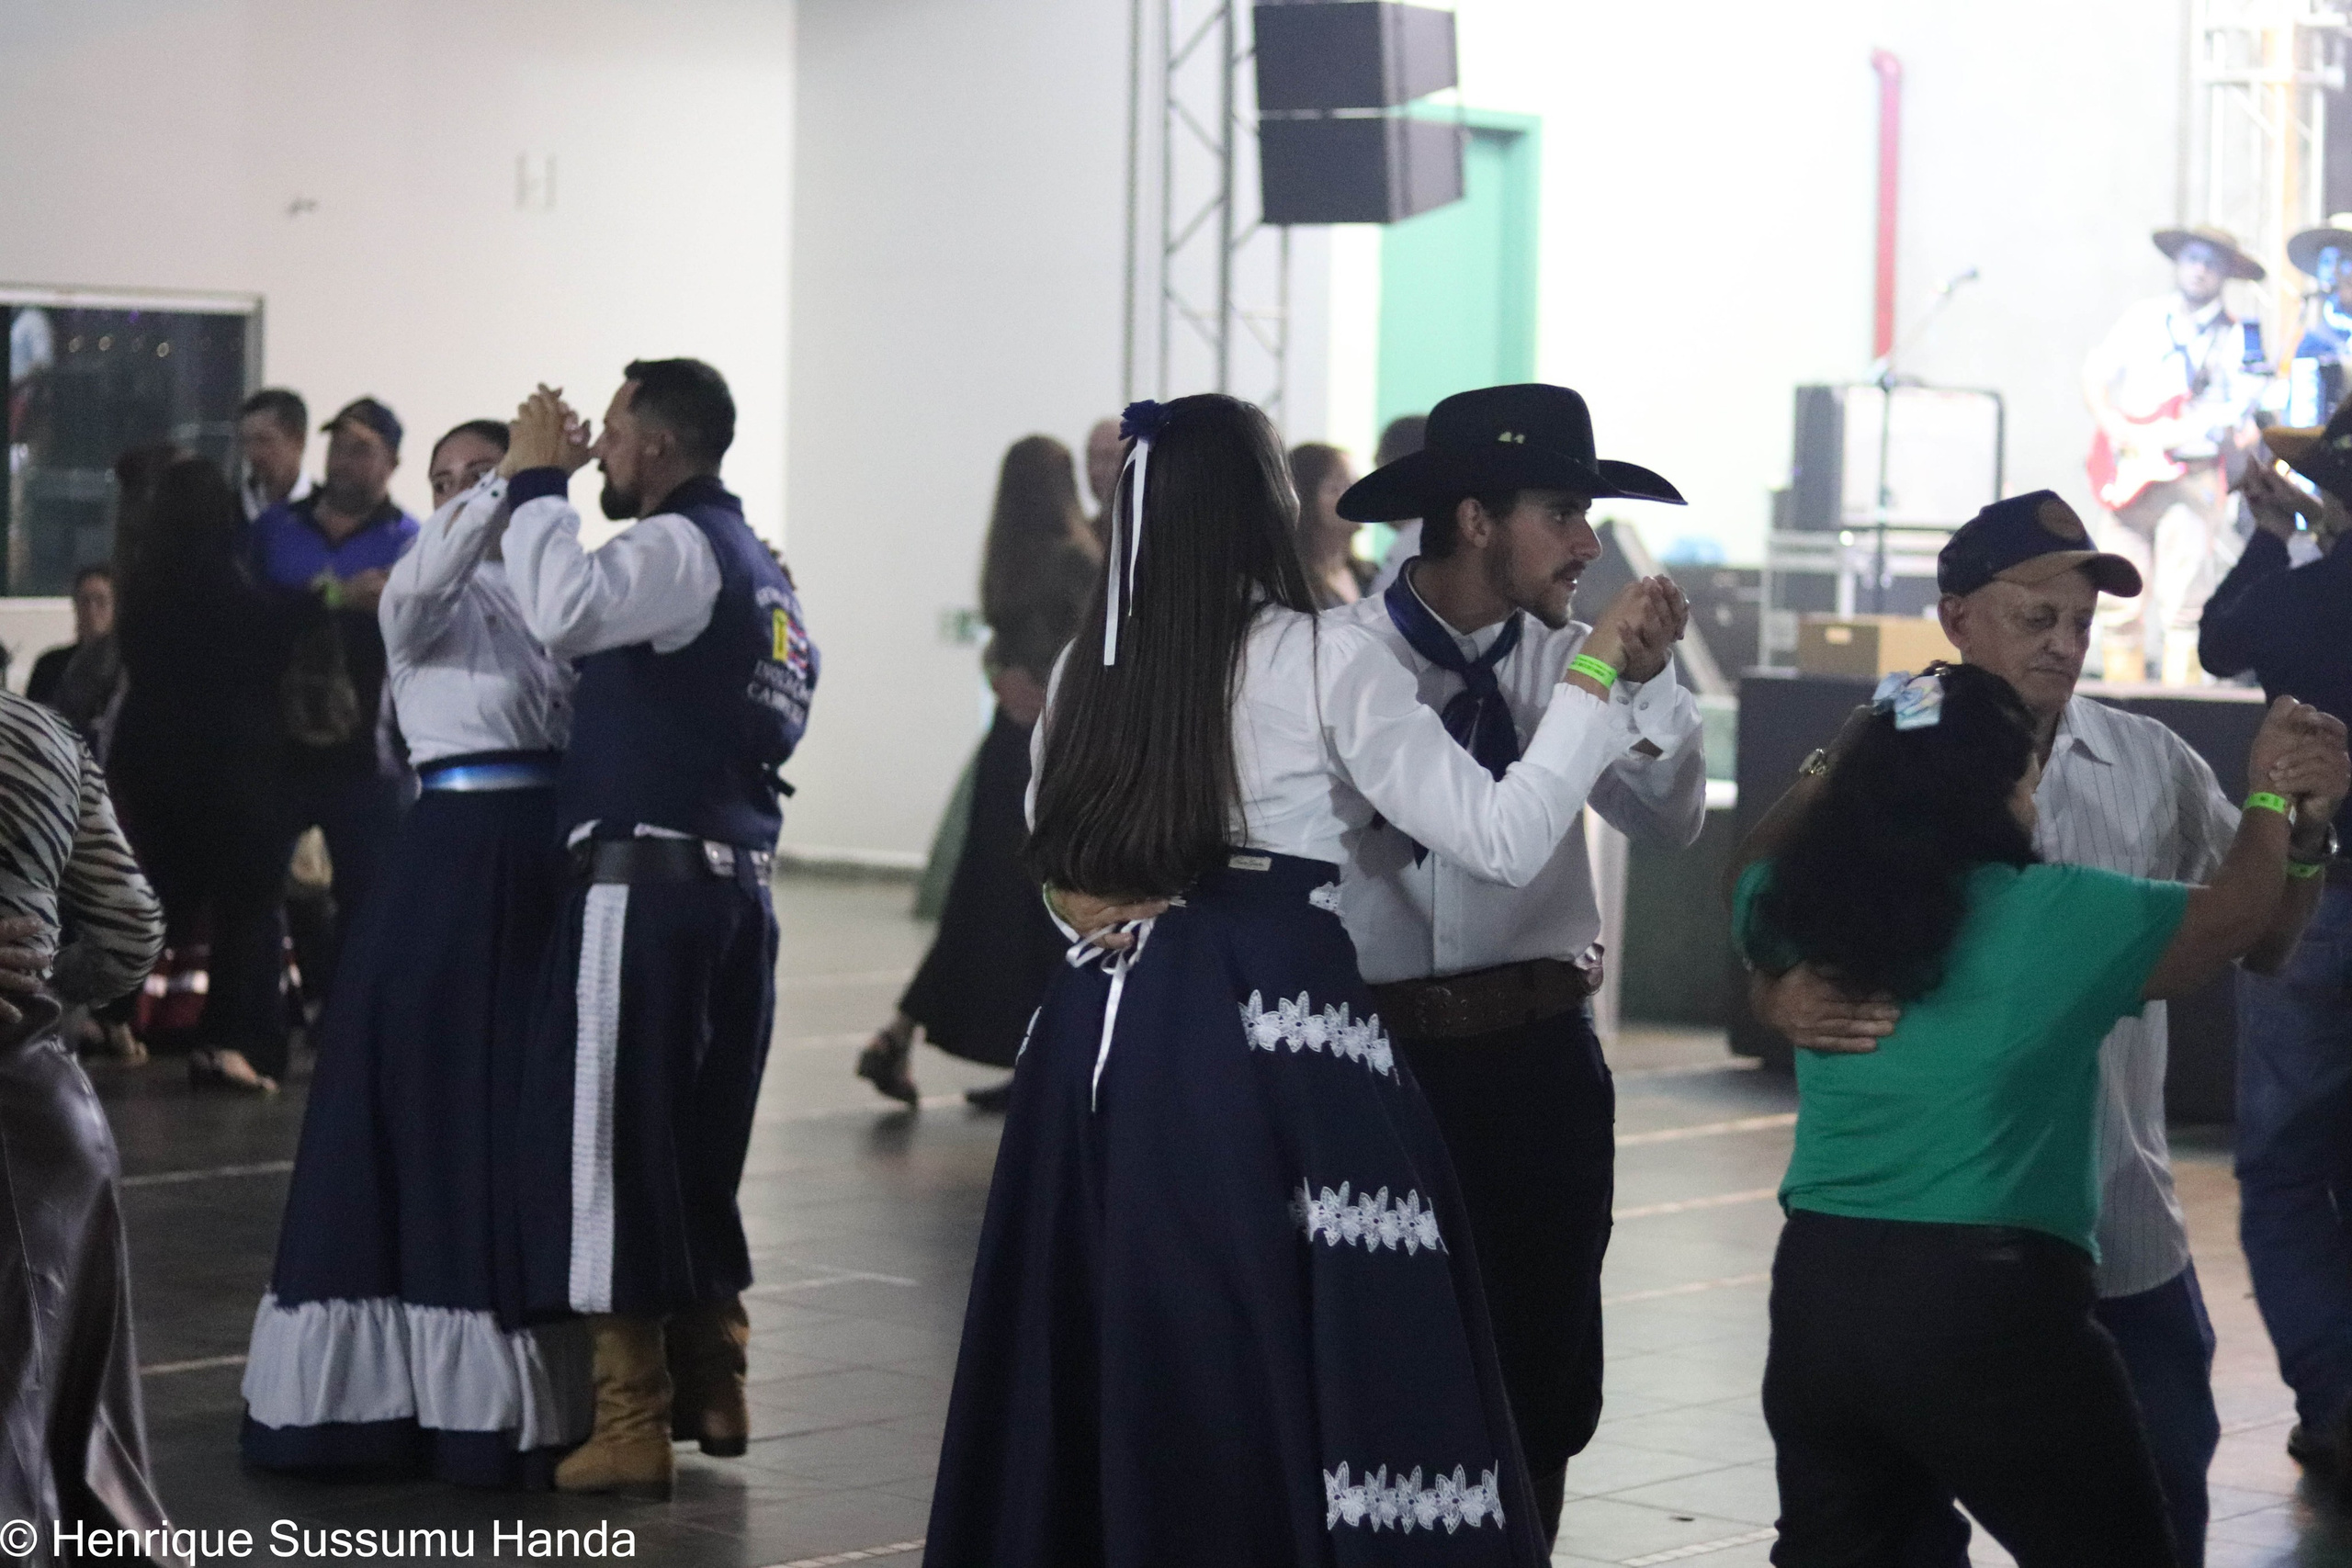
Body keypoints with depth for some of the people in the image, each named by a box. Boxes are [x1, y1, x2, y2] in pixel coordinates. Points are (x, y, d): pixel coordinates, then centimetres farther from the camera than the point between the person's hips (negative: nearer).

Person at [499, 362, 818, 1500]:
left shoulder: (676, 548, -11)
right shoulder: (762, 569, 17)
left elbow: (565, 609, -29)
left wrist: (536, 482, -16)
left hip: (645, 882, -9)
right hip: (737, 884, 9)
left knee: (610, 1143, -4)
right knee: (699, 1144, 18)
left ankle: (630, 1426, -2)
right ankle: (711, 1390, 26)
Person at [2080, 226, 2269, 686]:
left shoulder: (2236, 336, 7)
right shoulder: (2142, 320, 13)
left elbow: (2240, 416, 2)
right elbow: (2093, 377, 10)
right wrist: (2117, 429, -5)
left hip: (2194, 478, -2)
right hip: (2130, 474, 2)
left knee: (2183, 602, -10)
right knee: (2119, 603, -1)